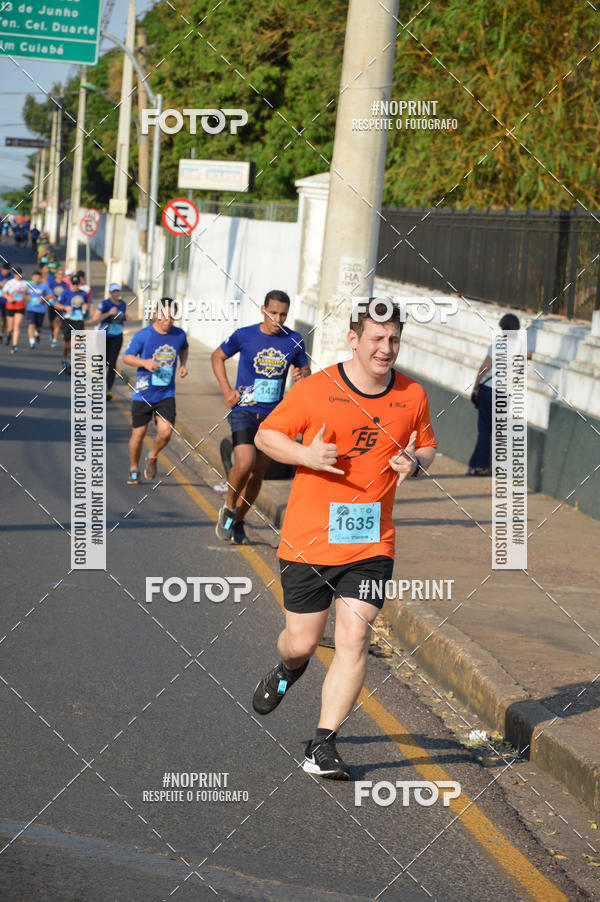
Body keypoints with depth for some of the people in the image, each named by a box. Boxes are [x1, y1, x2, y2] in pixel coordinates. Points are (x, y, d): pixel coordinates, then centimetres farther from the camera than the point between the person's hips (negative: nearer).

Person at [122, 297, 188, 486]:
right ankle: (134, 470, 27)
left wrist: (183, 364, 6)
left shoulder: (179, 334, 0)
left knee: (165, 431, -15)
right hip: (143, 393, -2)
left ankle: (152, 458, 17)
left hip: (166, 394, 2)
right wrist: (144, 362, -21)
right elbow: (127, 357, -3)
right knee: (138, 433, 4)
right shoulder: (143, 335, -10)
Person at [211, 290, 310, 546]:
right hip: (244, 410, -3)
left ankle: (238, 522, 27)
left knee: (258, 472, 8)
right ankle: (228, 509, 5)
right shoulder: (244, 335, -5)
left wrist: (301, 375, -10)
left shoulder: (294, 341, 1)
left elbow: (305, 369, 15)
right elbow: (217, 356, 10)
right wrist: (227, 390, -1)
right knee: (245, 463, -21)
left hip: (272, 415, 3)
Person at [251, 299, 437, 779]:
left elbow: (427, 446, 19)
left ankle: (323, 745, -2)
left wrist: (415, 462, -5)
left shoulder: (413, 396, 3)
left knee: (354, 638, -11)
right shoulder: (315, 389, -6)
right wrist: (305, 454, -16)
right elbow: (266, 434, 2)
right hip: (308, 537, -1)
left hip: (372, 542, 2)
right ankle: (287, 670, 46)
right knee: (302, 642, 7)